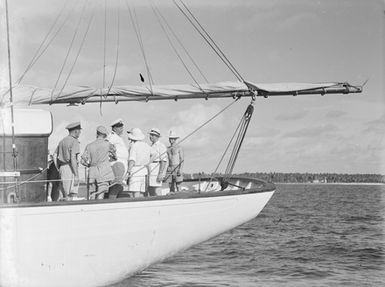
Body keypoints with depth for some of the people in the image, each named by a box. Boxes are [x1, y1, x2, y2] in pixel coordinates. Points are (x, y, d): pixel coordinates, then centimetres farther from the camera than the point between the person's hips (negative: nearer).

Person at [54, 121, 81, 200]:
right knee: (72, 196, -8)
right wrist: (76, 176, -19)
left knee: (65, 196, 12)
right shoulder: (74, 142, -10)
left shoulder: (62, 141, 16)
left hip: (62, 168, 8)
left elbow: (55, 157, 16)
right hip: (70, 170, -8)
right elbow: (73, 158, -19)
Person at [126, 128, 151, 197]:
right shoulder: (146, 146, 11)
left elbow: (132, 160, -21)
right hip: (144, 170, 7)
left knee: (136, 194, -12)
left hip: (135, 171, -7)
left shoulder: (134, 146, -9)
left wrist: (129, 170, -29)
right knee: (141, 194, 9)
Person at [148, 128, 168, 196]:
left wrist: (161, 173, -23)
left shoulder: (161, 146, -9)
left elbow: (164, 161, -16)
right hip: (151, 172, 9)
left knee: (157, 192, -11)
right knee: (150, 190, 8)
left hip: (157, 173, -9)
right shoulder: (152, 146, 20)